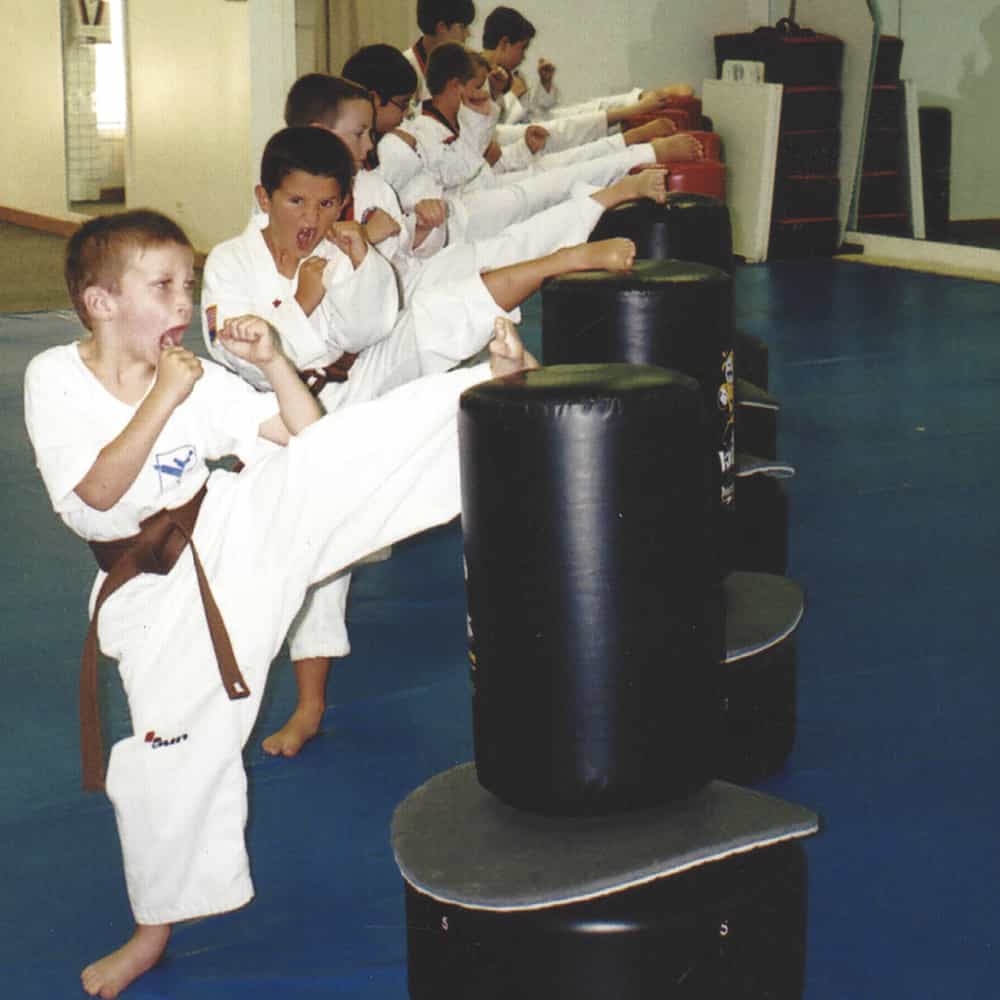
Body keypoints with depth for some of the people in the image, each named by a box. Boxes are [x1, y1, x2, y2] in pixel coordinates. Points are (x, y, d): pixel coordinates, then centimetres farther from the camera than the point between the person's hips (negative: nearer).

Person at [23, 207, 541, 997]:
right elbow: (99, 490, -21)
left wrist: (275, 361, -14)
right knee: (172, 750, 4)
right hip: (160, 589, -1)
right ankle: (153, 930, 23)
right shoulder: (56, 379, -8)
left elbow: (309, 439, -1)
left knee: (348, 449, -22)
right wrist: (162, 398, -23)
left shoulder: (199, 378, -1)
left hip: (242, 525, 1)